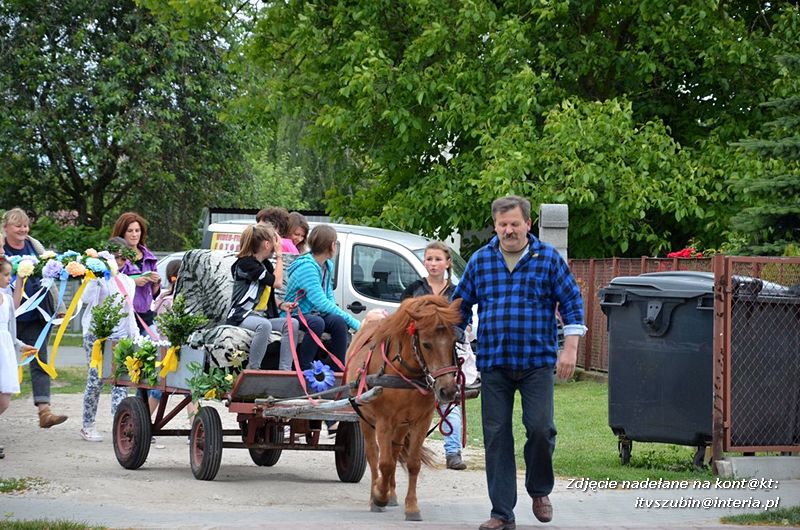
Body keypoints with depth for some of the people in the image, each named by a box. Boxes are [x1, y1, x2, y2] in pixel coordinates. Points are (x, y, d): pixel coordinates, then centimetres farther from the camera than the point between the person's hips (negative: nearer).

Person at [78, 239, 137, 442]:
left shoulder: (127, 282, 16)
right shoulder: (99, 278, 0)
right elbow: (87, 299, -15)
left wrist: (134, 334, 10)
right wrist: (95, 278, -19)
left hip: (120, 335, 5)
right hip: (97, 333, -5)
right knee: (96, 379, -4)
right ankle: (88, 425, 5)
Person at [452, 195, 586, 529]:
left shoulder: (549, 259, 1)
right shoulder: (480, 260, 8)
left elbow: (572, 303, 2)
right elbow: (461, 304, 16)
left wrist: (570, 349, -6)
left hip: (537, 361, -2)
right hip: (493, 364, 2)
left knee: (540, 428, -12)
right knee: (496, 436, 1)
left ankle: (540, 491, 16)